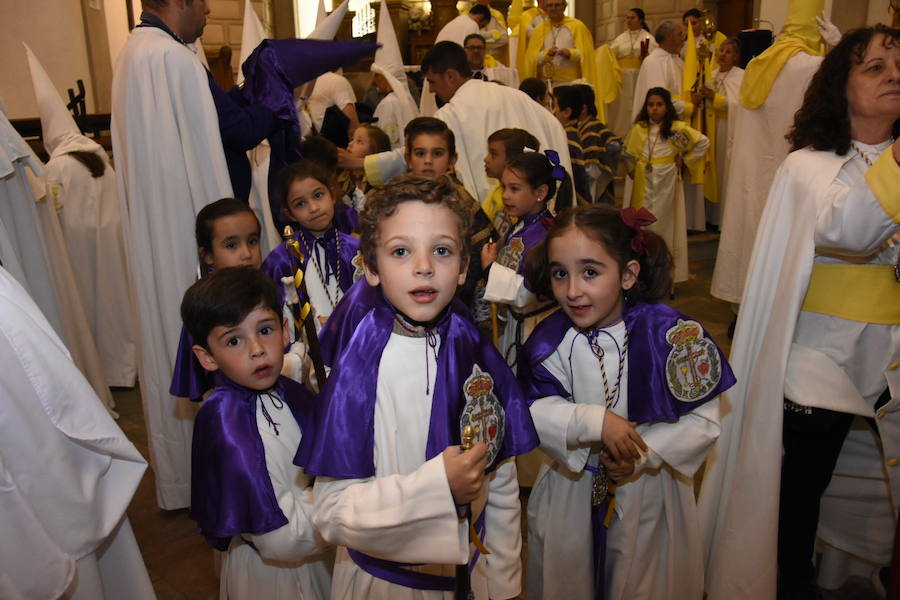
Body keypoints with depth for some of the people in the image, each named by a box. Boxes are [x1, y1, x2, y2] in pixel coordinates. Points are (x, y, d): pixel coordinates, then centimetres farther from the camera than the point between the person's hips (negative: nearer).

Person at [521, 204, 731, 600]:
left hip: (650, 496, -1)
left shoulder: (670, 334, -17)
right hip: (569, 494, 2)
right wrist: (595, 422, -30)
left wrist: (643, 454, -25)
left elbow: (703, 422, -15)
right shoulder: (550, 340, -9)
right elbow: (532, 411, -16)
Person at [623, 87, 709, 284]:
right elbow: (627, 153, 16)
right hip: (643, 185, 3)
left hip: (666, 184, -2)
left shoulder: (677, 128, -4)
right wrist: (633, 172, 5)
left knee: (665, 223, 4)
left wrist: (684, 159, -1)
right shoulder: (638, 128, 4)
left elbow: (703, 142, -1)